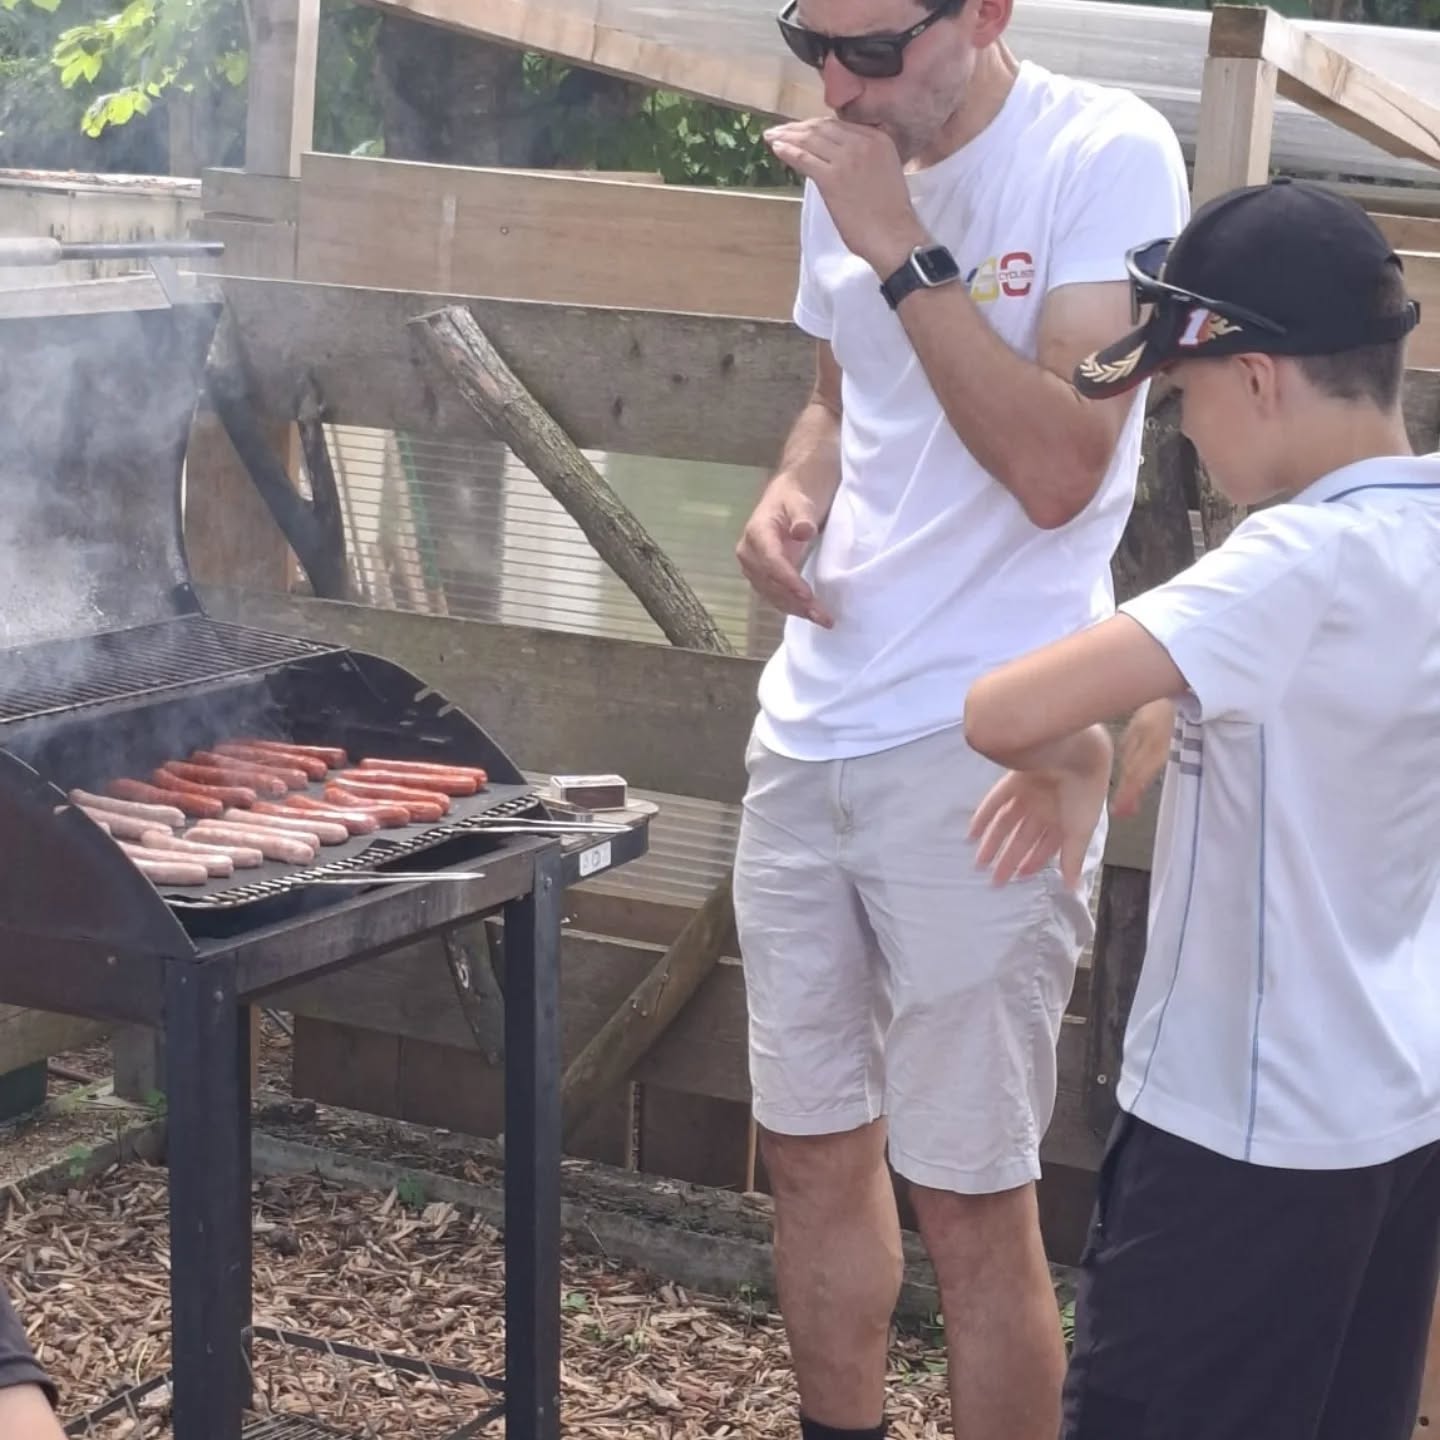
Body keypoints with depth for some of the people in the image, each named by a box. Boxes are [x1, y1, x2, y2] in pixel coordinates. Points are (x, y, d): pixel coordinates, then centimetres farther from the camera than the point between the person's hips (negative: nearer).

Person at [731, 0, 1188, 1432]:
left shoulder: (1105, 156, -13)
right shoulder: (852, 167, 8)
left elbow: (1059, 471, -21)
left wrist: (898, 245, -21)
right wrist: (793, 493, 2)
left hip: (982, 742, -7)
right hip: (812, 724, 7)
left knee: (969, 1196, 0)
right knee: (812, 1150, 16)